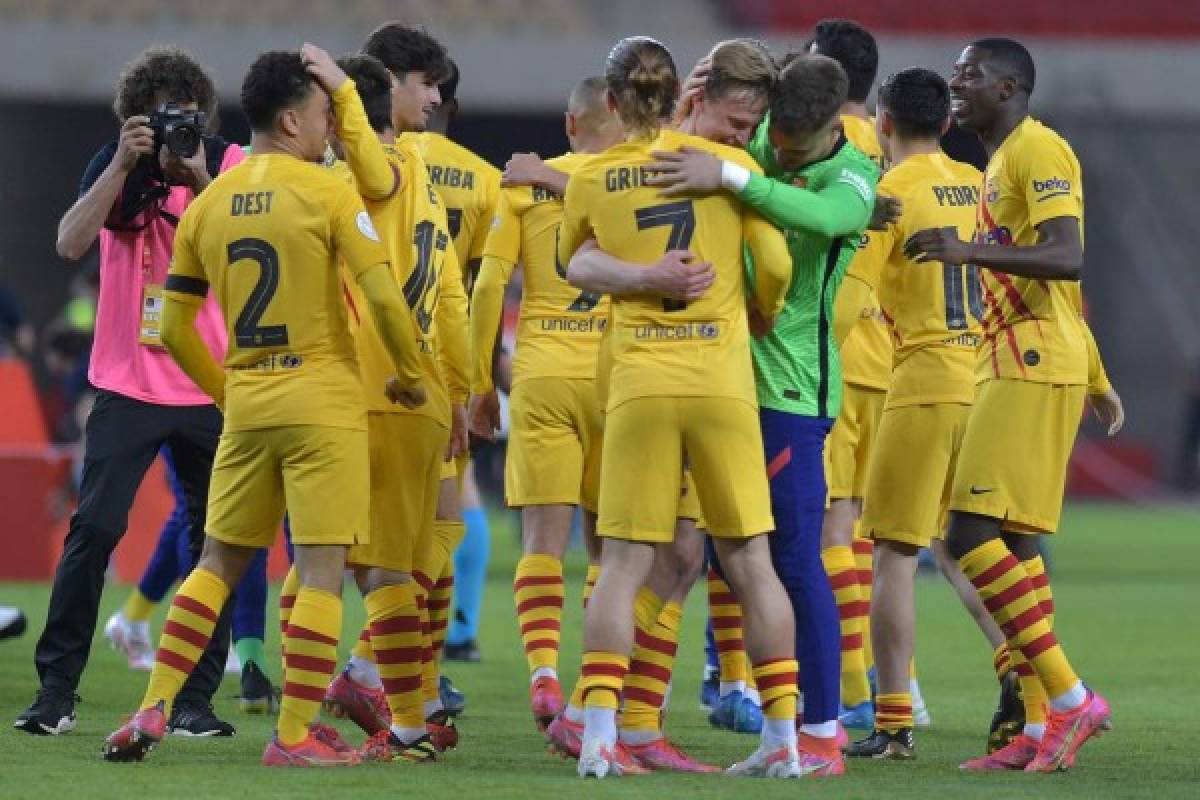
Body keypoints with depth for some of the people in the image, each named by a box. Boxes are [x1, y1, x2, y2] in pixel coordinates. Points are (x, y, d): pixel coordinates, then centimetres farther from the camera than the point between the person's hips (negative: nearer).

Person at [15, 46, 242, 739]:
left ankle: (197, 699, 7)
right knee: (95, 527, -9)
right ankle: (56, 690, -4)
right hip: (129, 386, -1)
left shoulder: (229, 164, 1)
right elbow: (71, 243, -13)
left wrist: (199, 179, -25)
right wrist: (125, 165, -20)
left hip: (212, 388, 1)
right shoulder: (117, 165, 2)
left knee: (215, 539, 0)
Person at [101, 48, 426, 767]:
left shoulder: (208, 205, 8)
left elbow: (174, 328, 11)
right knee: (322, 571, -1)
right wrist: (410, 376, 0)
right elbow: (384, 297, -14)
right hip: (325, 400, -5)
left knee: (219, 563, 15)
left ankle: (153, 711, 8)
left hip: (247, 405, 5)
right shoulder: (326, 193, -8)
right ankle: (294, 735, -2)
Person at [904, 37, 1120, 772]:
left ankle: (1069, 697, -14)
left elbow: (1067, 259, -24)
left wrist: (972, 251, -31)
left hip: (1034, 368, -10)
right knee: (1014, 540, 8)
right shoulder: (1003, 160, 20)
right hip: (1014, 363, 10)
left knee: (972, 536, -15)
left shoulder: (1038, 150, -11)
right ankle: (1041, 728, 8)